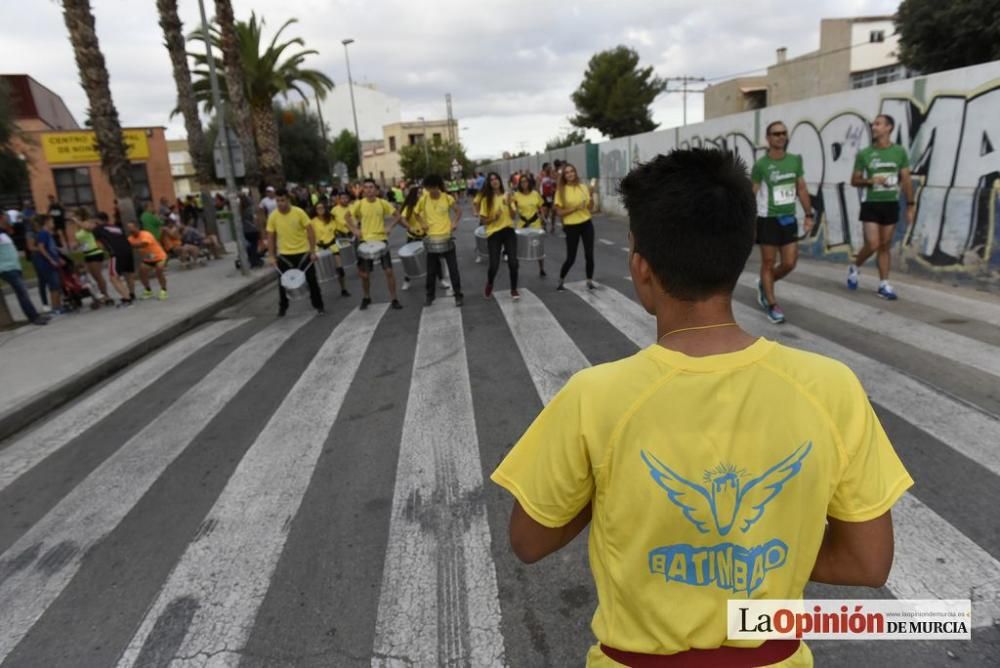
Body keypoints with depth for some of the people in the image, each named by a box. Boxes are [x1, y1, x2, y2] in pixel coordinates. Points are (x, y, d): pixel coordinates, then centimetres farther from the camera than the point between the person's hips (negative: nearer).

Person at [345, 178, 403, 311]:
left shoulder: (382, 203, -3)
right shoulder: (359, 204, -4)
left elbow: (396, 215, 5)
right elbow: (348, 216, 7)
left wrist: (390, 227, -10)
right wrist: (354, 230, -5)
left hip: (381, 239, 0)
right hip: (365, 241, 0)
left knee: (389, 270, -5)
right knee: (364, 273, 5)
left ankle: (394, 299, 5)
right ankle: (366, 298, 27)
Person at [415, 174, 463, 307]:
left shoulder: (447, 198, -5)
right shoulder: (423, 200, -2)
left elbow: (458, 212, 4)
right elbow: (417, 214, 12)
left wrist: (454, 223, -13)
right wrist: (423, 224, -5)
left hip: (447, 236, -2)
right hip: (432, 238, 2)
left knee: (453, 268, 1)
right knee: (431, 270, 9)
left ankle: (458, 296, 9)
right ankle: (430, 296, 22)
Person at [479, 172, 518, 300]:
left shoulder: (507, 196, 5)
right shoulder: (486, 199, -2)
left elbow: (513, 215, -1)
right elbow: (483, 220, -2)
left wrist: (509, 205, -18)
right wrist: (494, 217, -20)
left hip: (508, 230, 2)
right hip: (494, 233, -2)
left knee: (513, 262, -9)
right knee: (494, 265, -7)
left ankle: (514, 290, 10)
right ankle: (489, 285, 25)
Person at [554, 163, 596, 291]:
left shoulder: (583, 187, 2)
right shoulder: (561, 190, -7)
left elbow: (590, 207, 5)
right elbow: (559, 212, -11)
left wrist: (591, 196, -13)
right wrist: (575, 208, -20)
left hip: (587, 224, 3)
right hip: (571, 227, -3)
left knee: (589, 254, 3)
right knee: (571, 258, 0)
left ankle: (589, 281, 17)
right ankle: (560, 281, 21)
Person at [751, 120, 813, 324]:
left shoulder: (795, 160, 5)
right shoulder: (760, 165, -10)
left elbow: (802, 189, 12)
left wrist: (809, 214, 8)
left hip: (789, 219, 5)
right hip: (768, 220, -5)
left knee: (789, 263, 5)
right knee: (768, 263, 3)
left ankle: (763, 284, 32)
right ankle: (772, 305, 14)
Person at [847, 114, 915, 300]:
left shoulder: (899, 152, 2)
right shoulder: (864, 154, -2)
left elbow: (906, 180, 3)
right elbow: (854, 181, 2)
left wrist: (910, 205, -1)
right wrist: (871, 181, -18)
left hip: (891, 205, 2)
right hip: (871, 205, -2)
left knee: (885, 246, 7)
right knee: (872, 245, -10)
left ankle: (883, 285, 11)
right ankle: (854, 268, 18)